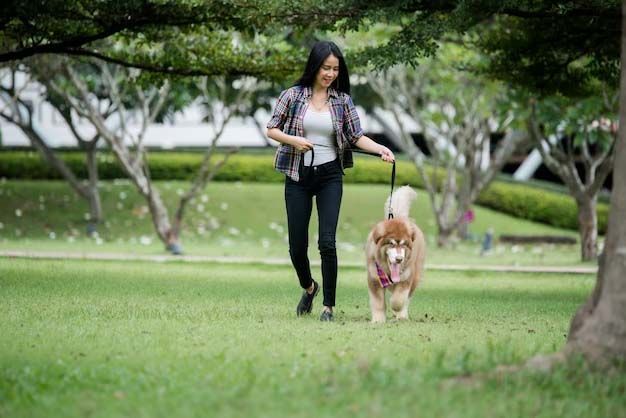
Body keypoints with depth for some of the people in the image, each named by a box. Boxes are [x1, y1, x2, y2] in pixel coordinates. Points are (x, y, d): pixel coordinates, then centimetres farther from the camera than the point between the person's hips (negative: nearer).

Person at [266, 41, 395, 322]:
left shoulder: (342, 100, 2)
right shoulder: (292, 95, -1)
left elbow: (357, 137, -2)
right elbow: (271, 129, 4)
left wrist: (381, 149, -19)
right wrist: (292, 140, -15)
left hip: (329, 175, 0)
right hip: (298, 176, 0)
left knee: (327, 242, -13)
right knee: (297, 244, 4)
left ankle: (328, 306, -4)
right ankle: (309, 288, 35)